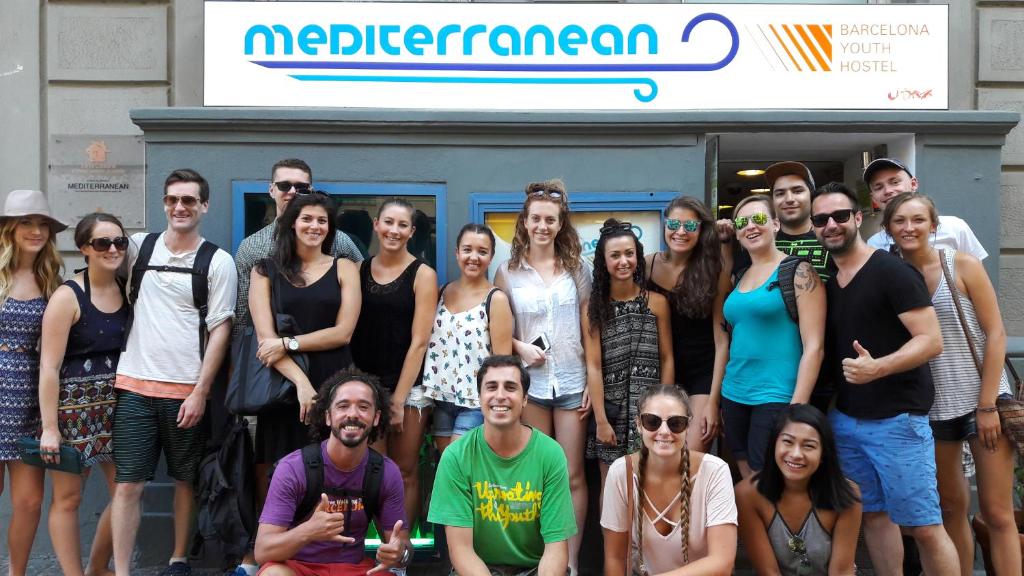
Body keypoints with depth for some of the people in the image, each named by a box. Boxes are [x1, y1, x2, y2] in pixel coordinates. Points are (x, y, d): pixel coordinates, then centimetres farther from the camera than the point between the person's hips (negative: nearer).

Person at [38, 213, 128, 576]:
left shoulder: (129, 292, 6)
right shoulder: (68, 297, -10)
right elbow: (49, 367, -12)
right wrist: (49, 427, -14)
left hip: (119, 406, 6)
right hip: (74, 408, -5)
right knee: (68, 497, 6)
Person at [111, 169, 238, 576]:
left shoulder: (218, 262, -1)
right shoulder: (138, 246, 6)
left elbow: (220, 330, -4)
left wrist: (200, 392, -8)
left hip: (187, 390, -1)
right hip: (135, 386, 2)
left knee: (186, 480, 10)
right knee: (127, 484, 0)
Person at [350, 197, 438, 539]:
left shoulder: (422, 274, -2)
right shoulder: (359, 270, 7)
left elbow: (419, 341, -6)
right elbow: (349, 332, 6)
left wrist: (398, 399, -9)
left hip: (409, 387, -2)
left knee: (405, 473, 5)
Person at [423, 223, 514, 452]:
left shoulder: (496, 299, -8)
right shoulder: (442, 292, 7)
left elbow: (503, 360, -9)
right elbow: (428, 342, 12)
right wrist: (431, 392, 5)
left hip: (477, 402, -5)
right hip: (441, 399, 5)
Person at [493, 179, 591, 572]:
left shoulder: (576, 268, 4)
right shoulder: (507, 272, 3)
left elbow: (590, 330, 4)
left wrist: (593, 381, -1)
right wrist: (519, 346, -11)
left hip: (572, 382, 0)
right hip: (529, 384, 0)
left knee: (572, 475, 3)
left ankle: (571, 559, 14)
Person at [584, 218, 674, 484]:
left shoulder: (657, 302, 1)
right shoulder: (594, 307, 0)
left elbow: (667, 359, 3)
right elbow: (594, 366, -4)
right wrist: (601, 420, -8)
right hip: (612, 409, 0)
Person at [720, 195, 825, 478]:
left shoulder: (798, 271, -6)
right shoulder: (739, 277, 12)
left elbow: (814, 346, -11)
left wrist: (797, 407, -17)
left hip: (775, 399, -6)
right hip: (734, 396, 6)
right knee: (748, 485, 12)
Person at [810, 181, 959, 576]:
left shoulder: (892, 272, -11)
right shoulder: (824, 281, 10)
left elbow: (931, 341, -16)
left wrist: (876, 368, -31)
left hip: (896, 419, -6)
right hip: (845, 418, 6)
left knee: (923, 526, -1)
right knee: (873, 514, 14)